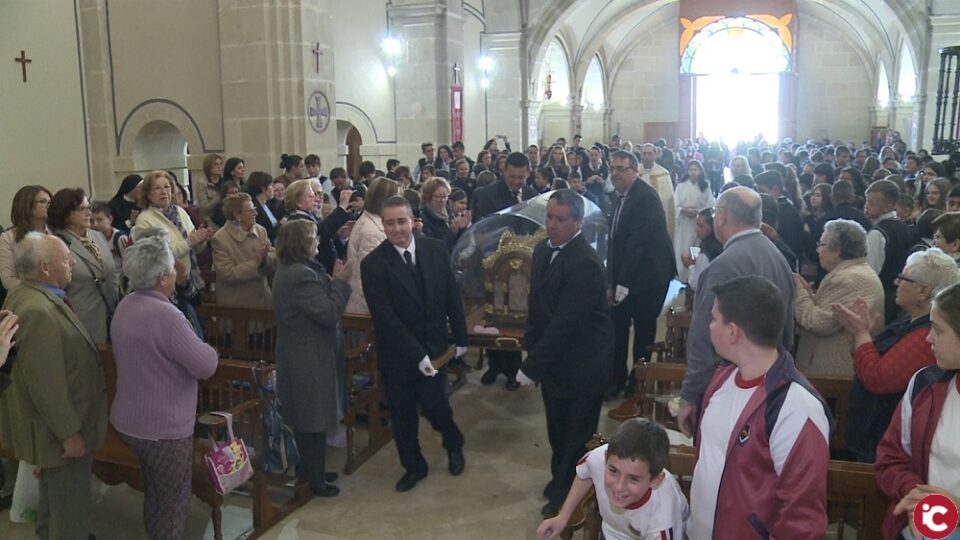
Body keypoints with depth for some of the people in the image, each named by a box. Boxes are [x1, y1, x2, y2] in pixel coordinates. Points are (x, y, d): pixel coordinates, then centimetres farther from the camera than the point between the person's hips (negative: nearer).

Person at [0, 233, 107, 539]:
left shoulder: (26, 296, 4)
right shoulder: (37, 311, -30)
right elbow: (45, 382, -29)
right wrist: (69, 432, -21)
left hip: (55, 421, 10)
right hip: (61, 429, -10)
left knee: (56, 497, 30)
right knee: (73, 512, 7)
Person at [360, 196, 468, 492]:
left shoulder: (436, 249, -5)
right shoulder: (373, 264, -14)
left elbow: (452, 297, 3)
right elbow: (385, 317, -18)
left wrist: (461, 338, 5)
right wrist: (416, 355, -20)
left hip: (434, 346, 1)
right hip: (398, 353, 0)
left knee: (433, 404, -3)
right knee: (402, 414, 11)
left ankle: (454, 444, 30)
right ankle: (414, 466, 35)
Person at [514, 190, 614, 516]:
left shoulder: (586, 264, -26)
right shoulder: (543, 250, 1)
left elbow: (564, 323, -27)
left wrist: (533, 366, -22)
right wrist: (531, 348, 4)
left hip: (582, 365, -7)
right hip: (553, 358, 7)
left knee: (577, 434, 11)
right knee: (557, 429, 23)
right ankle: (562, 480, 45)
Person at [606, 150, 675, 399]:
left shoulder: (646, 197, -18)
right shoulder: (621, 196, 7)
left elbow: (638, 243, -22)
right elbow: (616, 241, 9)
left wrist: (623, 285, -21)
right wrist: (612, 282, 5)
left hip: (647, 276, -7)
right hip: (625, 276, 7)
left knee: (643, 331, 6)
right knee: (617, 327, 5)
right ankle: (615, 379, 17)